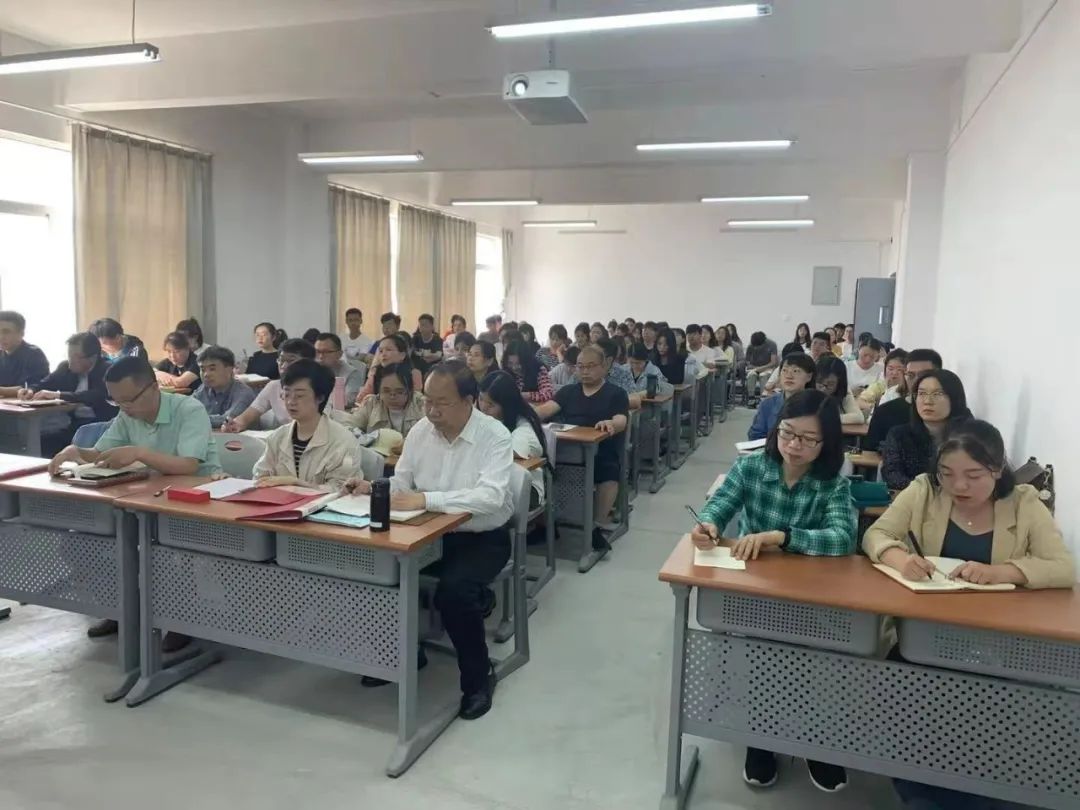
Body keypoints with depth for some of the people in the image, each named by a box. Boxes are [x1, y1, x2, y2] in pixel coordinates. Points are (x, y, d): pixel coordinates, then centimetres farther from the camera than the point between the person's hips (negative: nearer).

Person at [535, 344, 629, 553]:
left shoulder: (616, 393, 10)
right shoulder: (568, 391, 22)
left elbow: (621, 421, -8)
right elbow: (548, 408, 5)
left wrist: (611, 424, -33)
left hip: (602, 451, -3)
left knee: (610, 475, -34)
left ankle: (597, 527, -17)